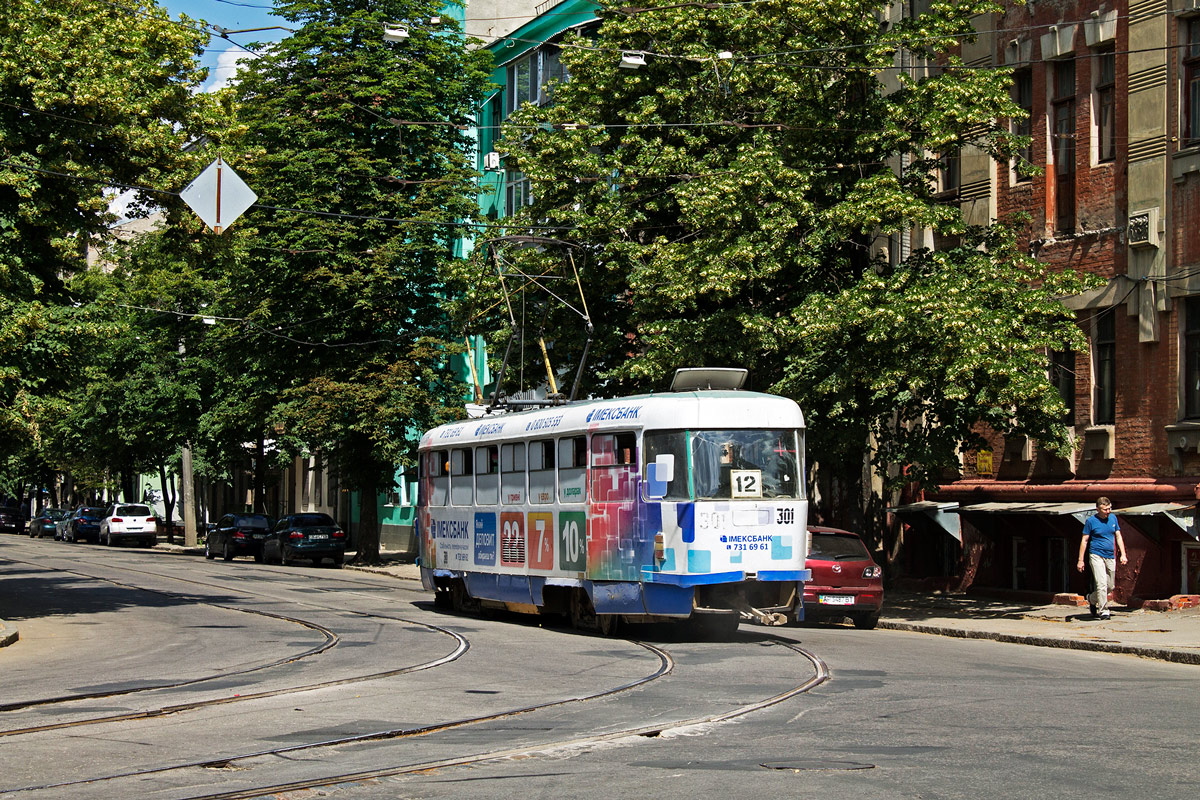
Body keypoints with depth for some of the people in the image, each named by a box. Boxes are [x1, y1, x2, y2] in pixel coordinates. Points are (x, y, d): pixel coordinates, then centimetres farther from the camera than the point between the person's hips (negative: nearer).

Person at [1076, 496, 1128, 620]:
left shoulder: (1113, 518, 8)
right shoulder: (1091, 521, -6)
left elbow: (1118, 536, 15)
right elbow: (1084, 541, -3)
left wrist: (1123, 554, 7)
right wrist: (1080, 560, -5)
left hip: (1110, 557, 5)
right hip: (1096, 555, -5)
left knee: (1110, 586, 11)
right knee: (1101, 583, -16)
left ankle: (1092, 599, 34)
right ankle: (1103, 611, -8)